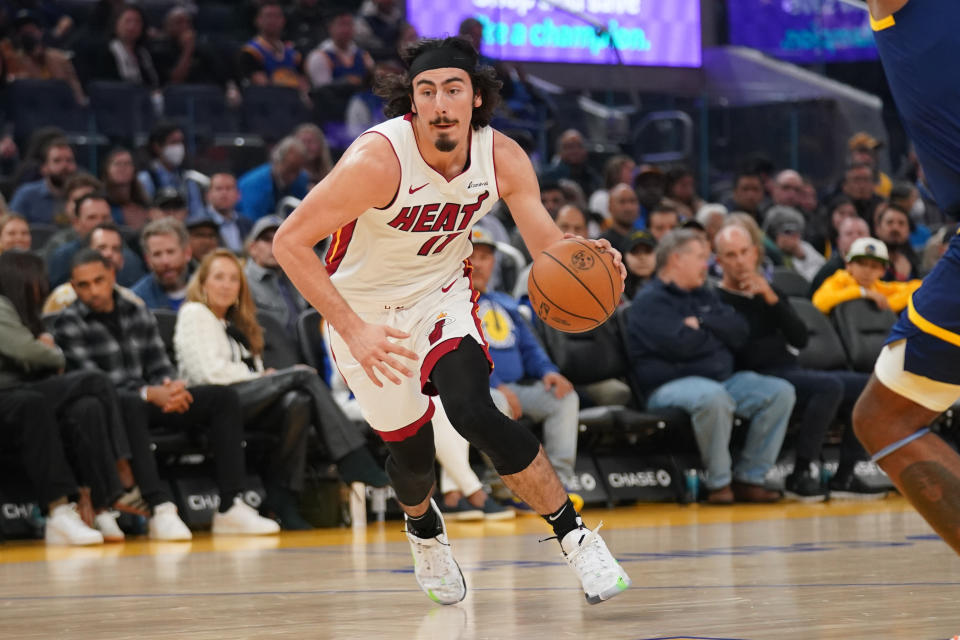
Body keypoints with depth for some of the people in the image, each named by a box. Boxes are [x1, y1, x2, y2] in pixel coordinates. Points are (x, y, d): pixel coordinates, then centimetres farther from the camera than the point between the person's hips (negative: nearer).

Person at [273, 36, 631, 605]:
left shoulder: (503, 158, -17)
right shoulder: (378, 159, -30)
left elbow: (549, 244, -18)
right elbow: (290, 242, -28)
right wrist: (353, 331, -34)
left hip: (442, 293, 1)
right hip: (365, 309, -1)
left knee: (474, 412, -24)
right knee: (410, 447, 8)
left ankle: (576, 536, -13)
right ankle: (423, 528, 45)